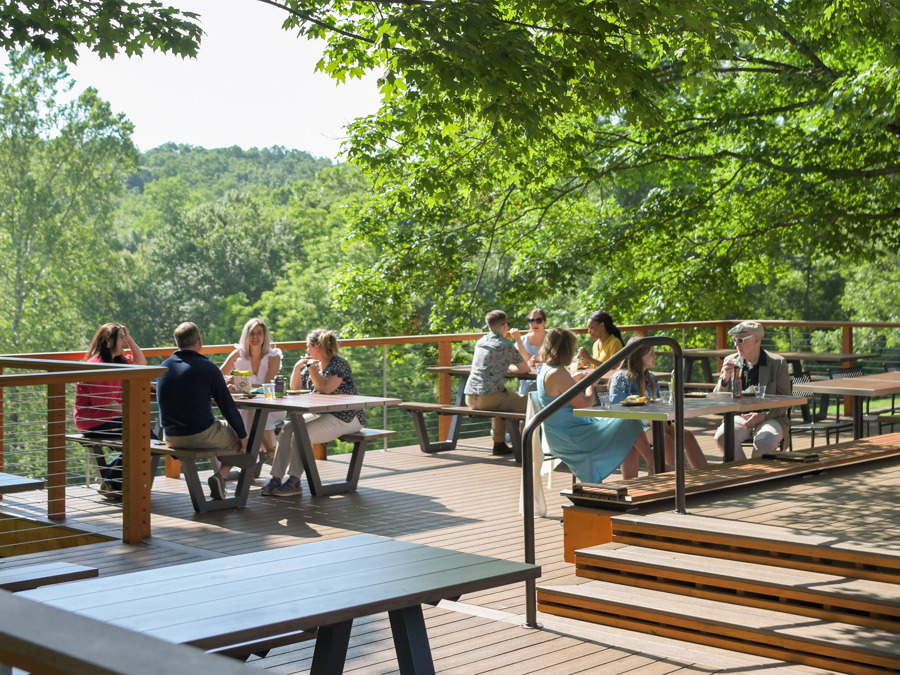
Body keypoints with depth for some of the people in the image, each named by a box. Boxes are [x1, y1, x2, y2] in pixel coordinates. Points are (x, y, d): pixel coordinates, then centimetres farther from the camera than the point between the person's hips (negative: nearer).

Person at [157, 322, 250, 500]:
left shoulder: (165, 366, 5)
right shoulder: (207, 367, -11)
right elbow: (228, 407, -9)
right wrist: (243, 435, 4)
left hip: (170, 437, 6)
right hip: (201, 436, -6)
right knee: (235, 433, 20)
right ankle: (221, 474, -1)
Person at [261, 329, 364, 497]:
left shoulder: (339, 364, -11)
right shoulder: (314, 364, 14)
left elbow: (325, 388, -24)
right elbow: (295, 389, 17)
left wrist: (311, 367, -15)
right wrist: (297, 368, 1)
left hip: (345, 418, -8)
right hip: (319, 414, 8)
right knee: (287, 430, -12)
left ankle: (295, 481, -19)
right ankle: (276, 479, -15)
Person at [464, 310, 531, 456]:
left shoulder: (480, 342, 15)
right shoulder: (506, 345, -7)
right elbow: (525, 369, 1)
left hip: (470, 398, 8)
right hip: (488, 397, -8)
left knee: (502, 399, 35)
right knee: (525, 403, 8)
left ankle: (499, 445, 33)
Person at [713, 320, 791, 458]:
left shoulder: (778, 363, 1)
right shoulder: (731, 361, 9)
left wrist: (763, 416, -17)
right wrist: (725, 378, -11)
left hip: (769, 418, -2)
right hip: (739, 417, 2)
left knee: (765, 441, -35)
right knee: (722, 436, -30)